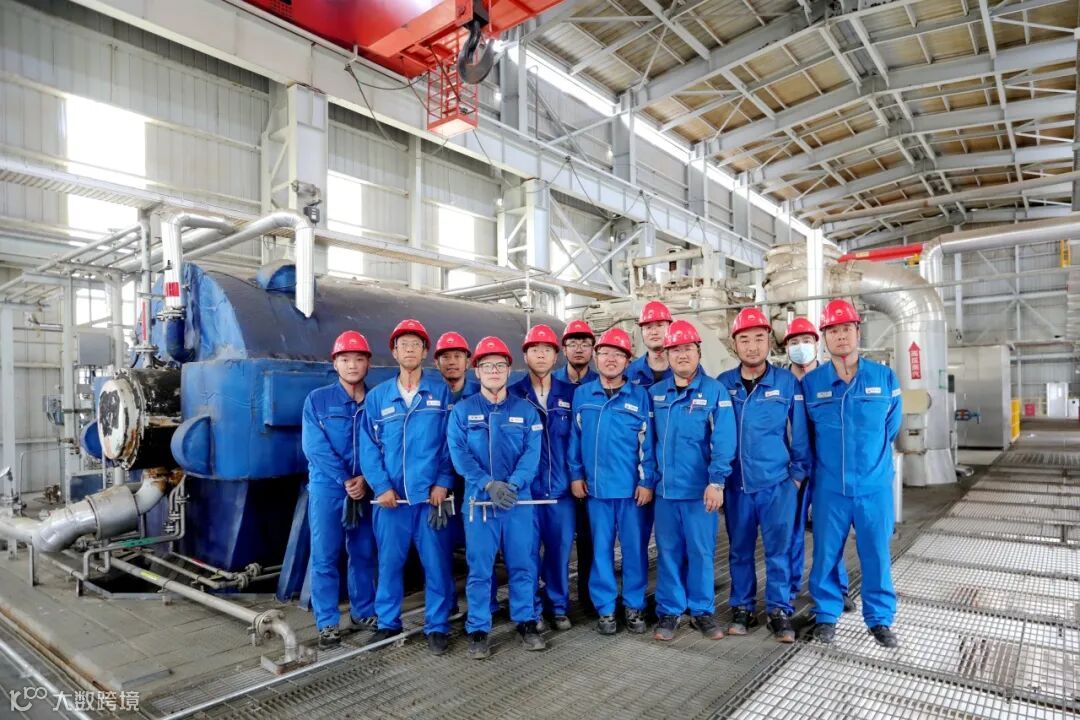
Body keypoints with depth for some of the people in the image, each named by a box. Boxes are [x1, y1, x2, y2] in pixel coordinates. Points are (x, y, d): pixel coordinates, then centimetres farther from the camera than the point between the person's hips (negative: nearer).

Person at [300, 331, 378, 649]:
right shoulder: (317, 400, 0)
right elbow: (315, 447, -8)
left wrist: (365, 479, -14)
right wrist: (345, 481, -14)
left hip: (366, 489, 2)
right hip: (327, 488, -2)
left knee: (364, 553, 10)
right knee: (325, 557, 1)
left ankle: (363, 612, 26)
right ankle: (327, 623, 13)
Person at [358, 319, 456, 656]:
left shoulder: (441, 392, 5)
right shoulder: (377, 397, 8)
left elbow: (451, 442, 1)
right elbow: (369, 446, 4)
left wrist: (443, 483, -7)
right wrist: (381, 486, -6)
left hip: (431, 494, -1)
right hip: (391, 496, 1)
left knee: (437, 562, 3)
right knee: (389, 562, 9)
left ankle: (437, 626, 18)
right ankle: (387, 623, 27)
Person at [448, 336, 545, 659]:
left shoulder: (526, 410, 5)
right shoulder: (462, 411, 3)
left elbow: (532, 454, -3)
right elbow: (459, 453, -7)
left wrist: (512, 484, -19)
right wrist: (489, 485, -19)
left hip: (519, 500, 1)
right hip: (478, 500, -1)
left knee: (523, 564, 8)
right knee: (479, 568, 4)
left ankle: (526, 622, 24)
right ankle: (478, 630, 17)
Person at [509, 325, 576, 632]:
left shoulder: (570, 394, 6)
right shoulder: (512, 395, 1)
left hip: (561, 489, 2)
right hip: (525, 489, -1)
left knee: (560, 549, 10)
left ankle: (558, 606, 28)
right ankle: (532, 610, 23)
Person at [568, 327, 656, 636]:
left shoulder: (639, 396, -1)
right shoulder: (582, 394, 4)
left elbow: (647, 442, -2)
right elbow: (575, 437, 8)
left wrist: (647, 482, -6)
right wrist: (575, 474, 4)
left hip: (632, 486, -1)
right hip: (596, 486, 2)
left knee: (634, 547, 8)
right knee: (601, 548, 10)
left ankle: (634, 606, 24)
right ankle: (605, 608, 23)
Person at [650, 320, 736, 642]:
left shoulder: (715, 391, -5)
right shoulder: (655, 393, 6)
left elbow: (723, 441, -10)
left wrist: (716, 482, -17)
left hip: (699, 488, -3)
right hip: (664, 487, 3)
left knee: (701, 551, 8)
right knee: (668, 551, 10)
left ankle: (702, 611, 25)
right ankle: (669, 611, 23)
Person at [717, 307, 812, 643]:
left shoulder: (788, 382, -3)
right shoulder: (722, 384, 0)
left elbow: (800, 431, 3)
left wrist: (798, 473, 2)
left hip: (777, 482, -1)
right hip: (736, 484, 2)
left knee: (778, 548, 5)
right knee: (739, 549, 12)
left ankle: (779, 610, 21)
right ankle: (741, 607, 26)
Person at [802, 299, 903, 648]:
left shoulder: (885, 377, -2)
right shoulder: (810, 383, -3)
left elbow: (891, 426, 11)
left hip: (875, 485, 1)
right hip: (829, 488, 0)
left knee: (876, 554, 11)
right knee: (826, 554, 9)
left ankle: (880, 618, 29)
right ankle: (826, 614, 26)